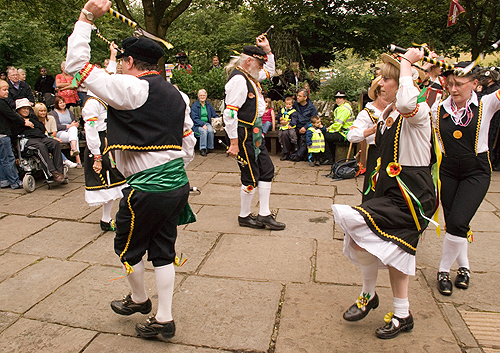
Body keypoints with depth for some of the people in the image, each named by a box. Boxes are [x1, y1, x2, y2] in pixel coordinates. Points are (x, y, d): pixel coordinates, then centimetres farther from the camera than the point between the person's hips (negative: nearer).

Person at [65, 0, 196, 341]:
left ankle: (139, 299, 41)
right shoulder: (178, 95, 12)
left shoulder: (131, 89, -12)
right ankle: (163, 320, 25)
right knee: (163, 250, 16)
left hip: (147, 189, -7)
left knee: (128, 249, 18)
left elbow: (77, 64, -9)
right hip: (178, 185, 8)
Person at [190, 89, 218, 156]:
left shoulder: (209, 105, 13)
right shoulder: (194, 105, 0)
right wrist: (202, 124, -21)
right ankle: (202, 149, -27)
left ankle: (209, 148, -16)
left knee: (210, 130, -30)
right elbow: (194, 118, -8)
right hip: (197, 125, -3)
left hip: (207, 123, 3)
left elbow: (214, 115, 14)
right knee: (203, 131, -34)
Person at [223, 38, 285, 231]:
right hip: (245, 135, -10)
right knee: (251, 176, 0)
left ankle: (264, 215, 18)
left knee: (267, 170, 11)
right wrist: (234, 143, -24)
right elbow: (230, 113, -24)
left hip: (255, 133, 10)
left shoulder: (250, 76, 11)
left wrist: (267, 49, 18)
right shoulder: (238, 79, -18)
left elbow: (270, 71, 33)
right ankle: (244, 216, 18)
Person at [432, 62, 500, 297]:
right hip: (448, 171, 3)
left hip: (476, 172, -2)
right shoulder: (438, 109, -1)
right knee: (452, 224, 8)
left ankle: (444, 270, 9)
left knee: (458, 223, -13)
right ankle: (463, 266, 32)